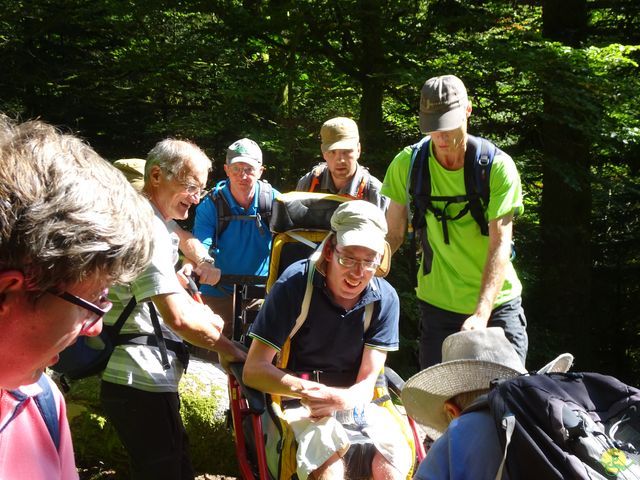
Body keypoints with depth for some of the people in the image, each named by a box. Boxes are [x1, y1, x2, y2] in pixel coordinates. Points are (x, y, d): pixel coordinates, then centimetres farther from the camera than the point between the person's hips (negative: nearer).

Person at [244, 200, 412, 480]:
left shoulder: (384, 299, -4)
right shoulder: (296, 282, -12)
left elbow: (366, 383, -3)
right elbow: (254, 369, -12)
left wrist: (340, 399, -27)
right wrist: (303, 390, -31)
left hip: (352, 402, 3)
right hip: (296, 403, -3)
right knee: (327, 444, -34)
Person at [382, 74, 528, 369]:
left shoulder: (498, 166, -12)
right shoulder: (407, 164, -5)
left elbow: (500, 244, -18)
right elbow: (393, 234, 2)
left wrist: (481, 314, -29)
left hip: (497, 302, -1)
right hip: (438, 305, 1)